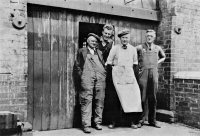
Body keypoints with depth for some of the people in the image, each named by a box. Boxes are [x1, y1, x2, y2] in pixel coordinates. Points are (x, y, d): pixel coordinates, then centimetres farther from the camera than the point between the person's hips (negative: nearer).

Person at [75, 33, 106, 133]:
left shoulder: (99, 52, 26)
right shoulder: (82, 51, 16)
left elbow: (104, 64, 23)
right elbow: (78, 65, 11)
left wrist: (104, 74, 9)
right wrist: (82, 75, 0)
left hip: (100, 78, 4)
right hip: (87, 78, -4)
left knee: (100, 100, 2)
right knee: (87, 100, -10)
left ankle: (97, 122, 13)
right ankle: (86, 124, -7)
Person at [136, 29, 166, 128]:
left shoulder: (157, 48, 15)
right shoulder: (139, 47, 6)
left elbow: (163, 57, 32)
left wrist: (157, 62, 15)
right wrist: (137, 64, 5)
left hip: (154, 73, 3)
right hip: (143, 73, -2)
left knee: (153, 98, 5)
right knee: (143, 97, -5)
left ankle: (152, 120, 15)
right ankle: (141, 120, 4)